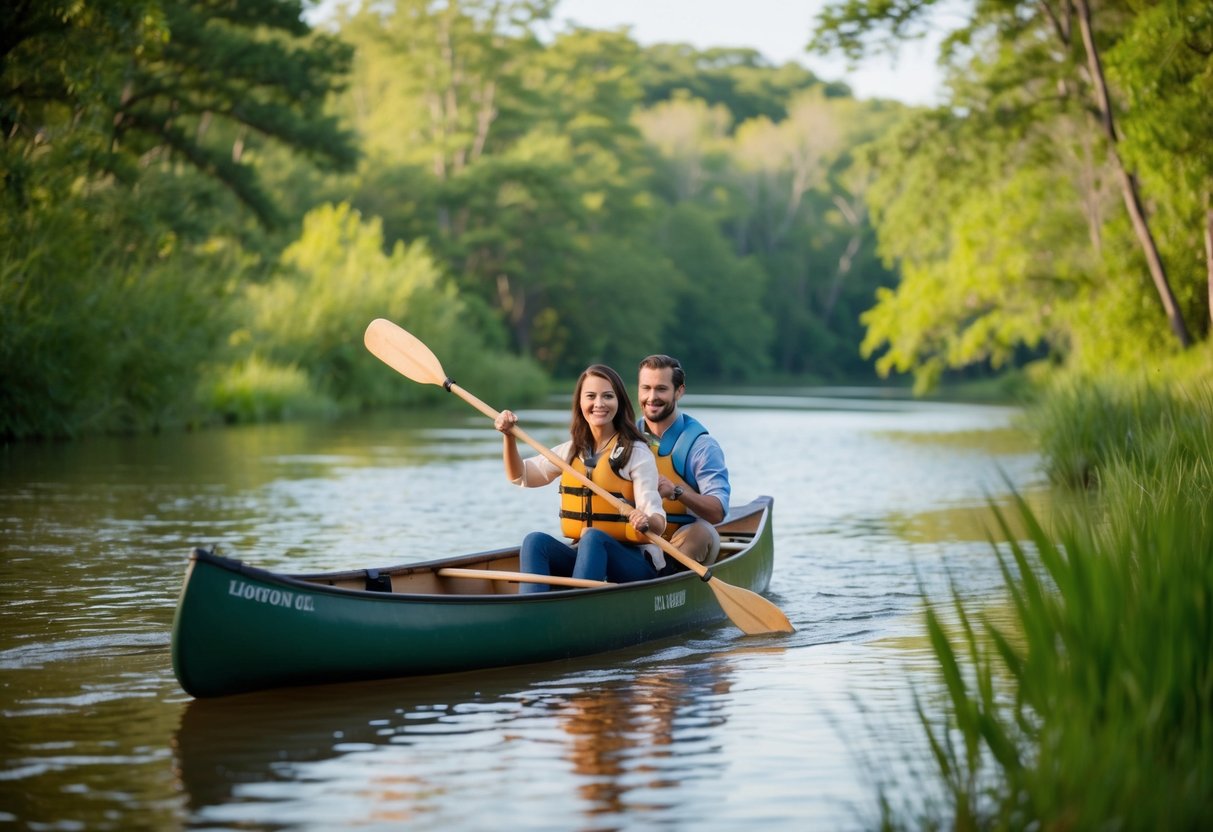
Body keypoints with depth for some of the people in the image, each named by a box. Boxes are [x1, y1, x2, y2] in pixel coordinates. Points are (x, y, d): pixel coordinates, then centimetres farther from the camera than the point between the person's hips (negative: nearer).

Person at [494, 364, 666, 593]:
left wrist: (646, 522, -38)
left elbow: (658, 522, -14)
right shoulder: (572, 450, 13)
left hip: (634, 562, -5)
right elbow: (520, 476, 18)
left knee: (593, 538, -35)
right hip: (581, 556, 5)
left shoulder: (636, 453, -4)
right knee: (535, 540, -23)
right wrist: (509, 436, 1)